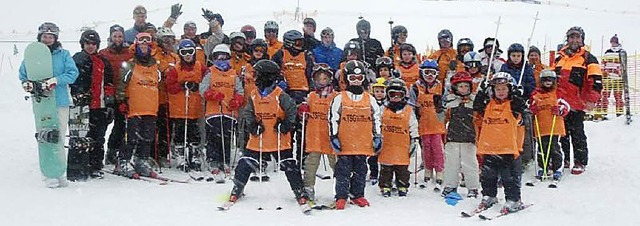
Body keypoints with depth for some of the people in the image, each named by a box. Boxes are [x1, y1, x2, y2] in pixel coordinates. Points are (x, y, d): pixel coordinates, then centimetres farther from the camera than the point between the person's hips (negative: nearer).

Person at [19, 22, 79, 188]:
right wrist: (27, 83, -3)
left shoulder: (63, 54, 5)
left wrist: (56, 80, -18)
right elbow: (23, 73, 17)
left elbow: (73, 72, -5)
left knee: (58, 138, 4)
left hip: (60, 101, 0)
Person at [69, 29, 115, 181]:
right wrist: (77, 98, -9)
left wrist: (110, 104, 11)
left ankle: (95, 167, 19)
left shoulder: (103, 62, 16)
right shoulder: (77, 60, 5)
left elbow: (109, 85, 17)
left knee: (98, 139, 9)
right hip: (82, 106, -4)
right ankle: (75, 171, -3)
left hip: (99, 107, 4)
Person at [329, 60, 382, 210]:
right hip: (345, 144, -3)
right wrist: (333, 137, -4)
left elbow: (376, 119, 13)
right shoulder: (339, 99, 1)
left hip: (363, 144, 3)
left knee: (360, 171, 11)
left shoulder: (370, 100, 9)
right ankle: (341, 197, 9)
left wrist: (377, 137, 9)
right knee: (343, 171, 2)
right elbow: (332, 119, 1)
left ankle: (357, 195, 23)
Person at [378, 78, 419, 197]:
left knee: (402, 168, 5)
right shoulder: (383, 109, 5)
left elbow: (413, 127, 11)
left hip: (403, 146, 0)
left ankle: (403, 187, 17)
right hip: (386, 145, 0)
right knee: (386, 168, 6)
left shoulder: (409, 110, 6)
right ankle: (385, 187, 15)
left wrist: (414, 141, 7)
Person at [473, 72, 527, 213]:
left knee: (510, 177, 1)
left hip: (508, 148, -4)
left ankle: (513, 200, 10)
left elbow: (521, 108, -15)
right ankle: (488, 196, 28)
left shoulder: (513, 104, 0)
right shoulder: (488, 104, 11)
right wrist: (482, 92, -1)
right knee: (487, 175, 13)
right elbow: (477, 108, 4)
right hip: (489, 147, 4)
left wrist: (516, 95, -18)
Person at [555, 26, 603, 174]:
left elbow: (596, 81, -7)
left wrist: (591, 100, -15)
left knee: (577, 133, -2)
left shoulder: (588, 58, 0)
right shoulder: (560, 57, 16)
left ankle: (580, 162, 8)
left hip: (577, 103, -5)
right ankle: (563, 160, 22)